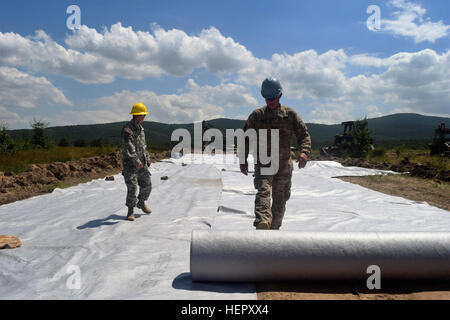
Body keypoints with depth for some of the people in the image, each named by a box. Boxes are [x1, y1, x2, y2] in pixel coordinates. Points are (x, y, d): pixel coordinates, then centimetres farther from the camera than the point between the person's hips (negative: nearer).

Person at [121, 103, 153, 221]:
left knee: (147, 185, 11)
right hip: (130, 163, -8)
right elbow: (129, 147, -23)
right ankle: (131, 211, 11)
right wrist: (136, 162, -25)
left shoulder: (140, 127, 12)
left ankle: (141, 203, 34)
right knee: (132, 187, -5)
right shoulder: (127, 129, -16)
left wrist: (147, 158, 14)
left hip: (141, 163, 8)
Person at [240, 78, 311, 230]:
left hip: (284, 165, 2)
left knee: (280, 200, 10)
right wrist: (243, 160, 4)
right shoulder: (256, 115, 5)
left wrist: (304, 152, -17)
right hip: (263, 163, -2)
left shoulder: (290, 114, 6)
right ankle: (262, 224, -43)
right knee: (263, 191, -25)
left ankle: (274, 228, 27)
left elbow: (304, 134, 3)